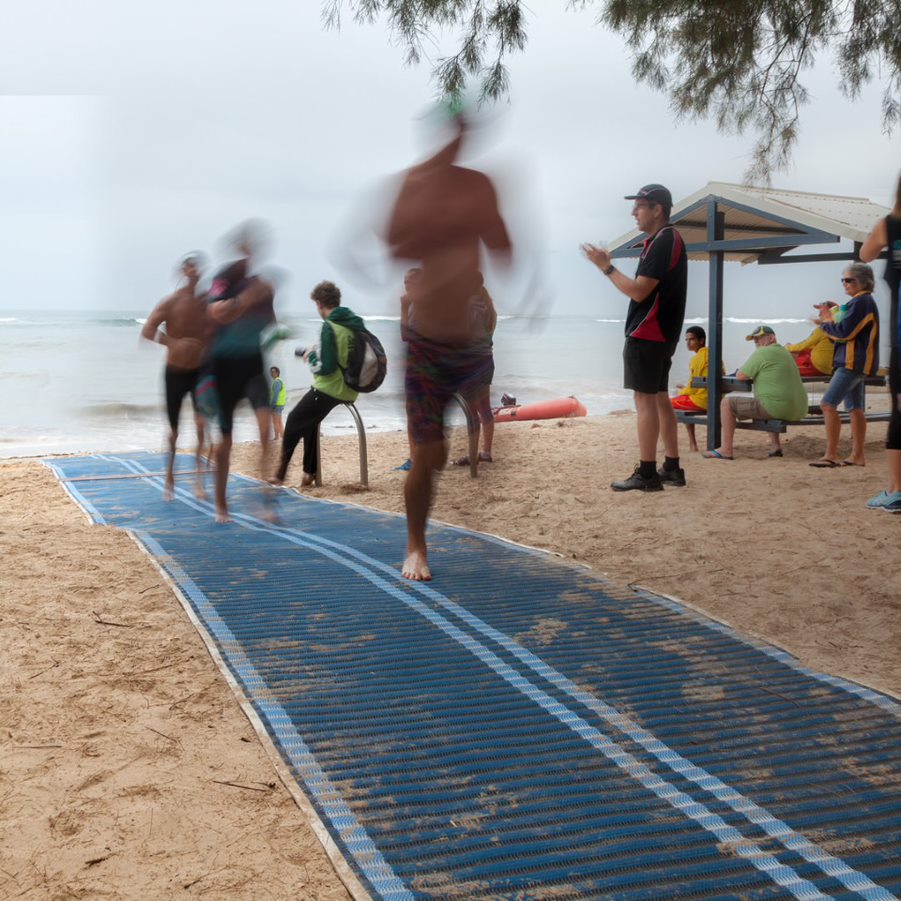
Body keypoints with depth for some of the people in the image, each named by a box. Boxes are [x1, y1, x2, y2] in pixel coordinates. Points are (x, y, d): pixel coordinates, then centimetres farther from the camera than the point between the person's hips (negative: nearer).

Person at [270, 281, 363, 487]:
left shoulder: (329, 327, -17)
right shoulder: (356, 324, 6)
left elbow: (324, 367, -22)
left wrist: (311, 355, -2)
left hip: (329, 389, -7)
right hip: (349, 391, 7)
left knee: (293, 422, 12)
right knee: (309, 421, 25)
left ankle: (280, 473, 17)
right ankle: (309, 472, 21)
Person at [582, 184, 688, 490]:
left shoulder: (663, 242, -16)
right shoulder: (668, 241, 17)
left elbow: (639, 291, -21)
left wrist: (606, 267, -15)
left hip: (646, 336, -10)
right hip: (660, 335, 10)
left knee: (645, 400, -8)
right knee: (659, 399, 13)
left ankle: (647, 474, -6)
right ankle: (672, 468, 17)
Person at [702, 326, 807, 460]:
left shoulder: (762, 353, -7)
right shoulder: (784, 352, 21)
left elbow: (740, 376, -5)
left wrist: (750, 377, 16)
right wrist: (754, 375, 20)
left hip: (777, 408, -9)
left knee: (727, 402, 1)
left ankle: (726, 449, 0)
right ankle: (775, 446, 26)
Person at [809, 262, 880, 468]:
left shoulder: (861, 302, -14)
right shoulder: (864, 302, 19)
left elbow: (845, 332, -19)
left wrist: (825, 325, -4)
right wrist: (831, 320, 4)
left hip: (854, 363, -11)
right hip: (856, 364, 11)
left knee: (828, 404, -14)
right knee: (855, 409, 11)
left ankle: (831, 454, -15)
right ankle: (857, 455, 14)